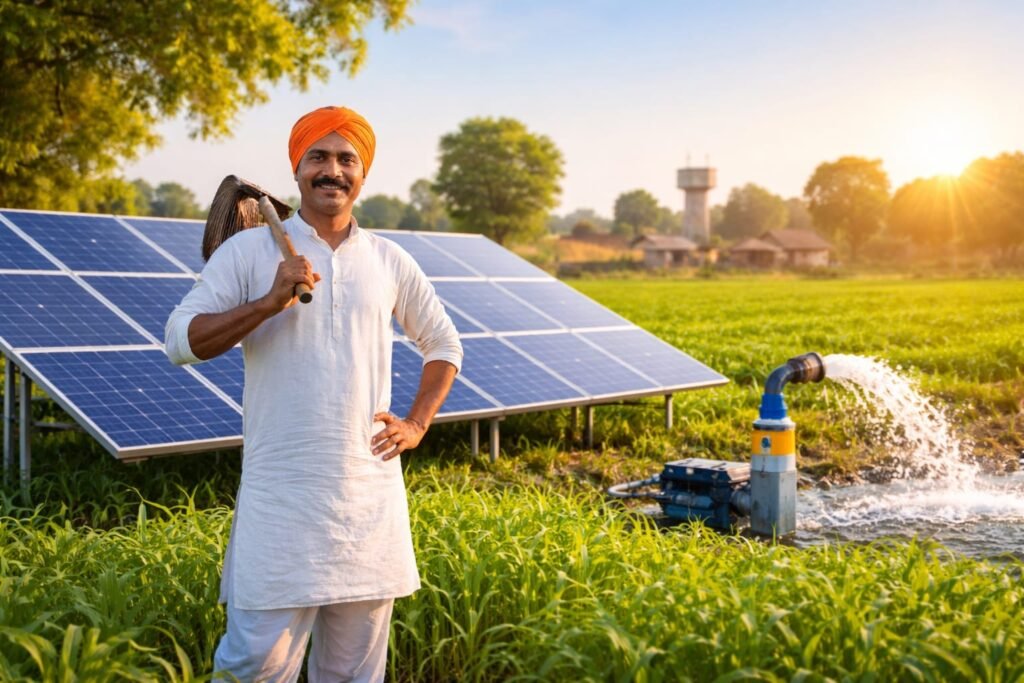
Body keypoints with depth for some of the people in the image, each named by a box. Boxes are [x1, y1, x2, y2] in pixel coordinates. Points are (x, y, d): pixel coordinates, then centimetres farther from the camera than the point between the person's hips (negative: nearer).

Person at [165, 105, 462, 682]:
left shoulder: (390, 261, 10)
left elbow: (444, 344, 22)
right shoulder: (248, 250, 1)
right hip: (280, 495, -3)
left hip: (371, 495, 3)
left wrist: (418, 423, 10)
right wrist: (268, 303, -17)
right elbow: (180, 341, -7)